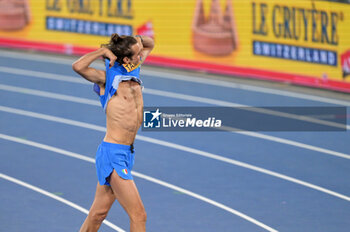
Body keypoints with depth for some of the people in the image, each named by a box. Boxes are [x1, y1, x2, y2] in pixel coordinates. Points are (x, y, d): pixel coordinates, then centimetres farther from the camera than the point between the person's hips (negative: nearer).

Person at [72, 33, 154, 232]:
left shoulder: (134, 71, 11)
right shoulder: (108, 78, -10)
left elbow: (150, 44, 27)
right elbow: (78, 67, -29)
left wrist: (139, 41, 5)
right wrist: (104, 51, -18)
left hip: (127, 153, 8)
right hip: (113, 154, -8)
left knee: (99, 212, 17)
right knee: (138, 216, -11)